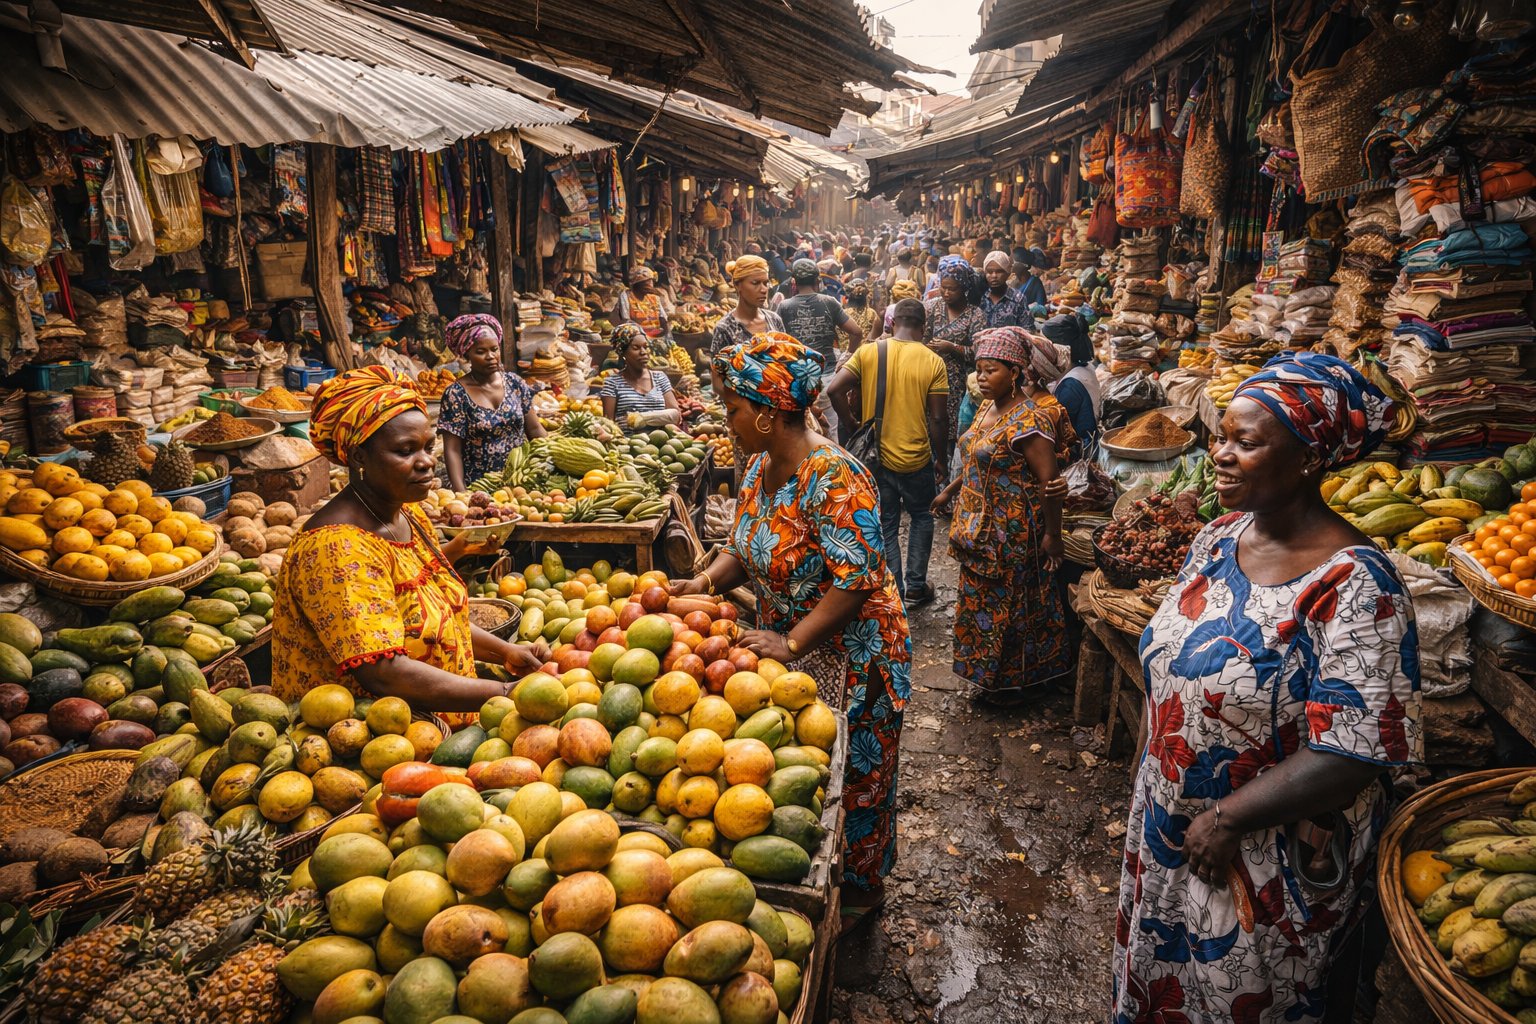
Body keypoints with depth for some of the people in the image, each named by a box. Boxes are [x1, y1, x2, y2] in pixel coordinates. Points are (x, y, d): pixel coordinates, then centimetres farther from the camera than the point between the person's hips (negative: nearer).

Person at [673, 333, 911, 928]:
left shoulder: (831, 478, -26)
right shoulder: (759, 467, 2)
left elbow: (857, 579, -29)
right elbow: (746, 547, 11)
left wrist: (792, 644, -29)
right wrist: (706, 582, -7)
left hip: (849, 654, -7)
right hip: (785, 645, 8)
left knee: (851, 776, 11)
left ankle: (861, 890, 33)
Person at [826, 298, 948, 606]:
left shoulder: (868, 352, -6)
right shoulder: (934, 363, -9)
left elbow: (835, 389, -13)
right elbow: (938, 419, -8)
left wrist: (852, 423, 1)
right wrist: (938, 458, 5)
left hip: (876, 455, 1)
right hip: (916, 458, -1)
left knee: (886, 523, 15)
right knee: (922, 517, 21)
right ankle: (915, 587, 24)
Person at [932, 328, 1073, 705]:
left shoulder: (1027, 422, -23)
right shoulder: (987, 408, 5)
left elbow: (1049, 481, -22)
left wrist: (1052, 536, -20)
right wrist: (950, 491, 23)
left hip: (1012, 533, -9)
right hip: (981, 527, 9)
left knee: (1010, 602, 6)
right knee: (983, 600, 19)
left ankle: (1012, 682, 25)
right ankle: (990, 673, 37)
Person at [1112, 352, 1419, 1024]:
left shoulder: (1355, 585, -25)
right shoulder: (1218, 539, -3)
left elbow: (1352, 757, -27)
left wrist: (1226, 818, -20)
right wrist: (1156, 786, 5)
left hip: (1274, 860, -6)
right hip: (1169, 821, 6)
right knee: (1165, 968, 25)